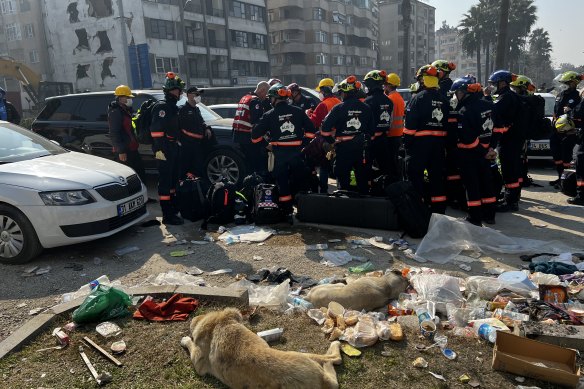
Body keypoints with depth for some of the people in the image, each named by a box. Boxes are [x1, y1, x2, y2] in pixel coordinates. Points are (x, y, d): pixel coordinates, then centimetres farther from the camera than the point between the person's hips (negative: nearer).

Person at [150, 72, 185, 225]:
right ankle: (167, 215, -3)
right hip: (164, 149, -10)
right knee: (165, 182, -7)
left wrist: (177, 143, 24)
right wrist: (159, 149, -27)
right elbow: (156, 129, -22)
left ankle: (173, 207, 32)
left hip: (174, 148, 10)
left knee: (173, 179, 18)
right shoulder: (162, 106, -13)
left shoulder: (174, 107, 18)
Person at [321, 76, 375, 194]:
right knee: (362, 176, 16)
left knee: (343, 177, 6)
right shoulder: (366, 108, 2)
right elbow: (372, 128, 8)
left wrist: (331, 140, 0)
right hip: (362, 148, 4)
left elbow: (325, 128, -15)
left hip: (344, 148, -4)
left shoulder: (339, 108, -11)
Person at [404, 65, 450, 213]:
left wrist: (407, 141, -9)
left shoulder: (418, 98, -9)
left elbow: (410, 123, -14)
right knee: (437, 174, 12)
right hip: (439, 142, 7)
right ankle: (439, 207, 19)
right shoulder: (444, 100, 11)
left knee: (414, 172, 1)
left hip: (421, 141, -7)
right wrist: (444, 143, 19)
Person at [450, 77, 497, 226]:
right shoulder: (487, 105, 4)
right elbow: (495, 128, 12)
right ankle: (489, 215, 25)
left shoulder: (464, 110, -20)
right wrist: (488, 148, 13)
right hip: (485, 150, 7)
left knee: (471, 184, 0)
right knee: (486, 180, 15)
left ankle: (475, 217, 5)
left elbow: (467, 137, -22)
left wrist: (483, 151, -10)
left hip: (469, 152, -7)